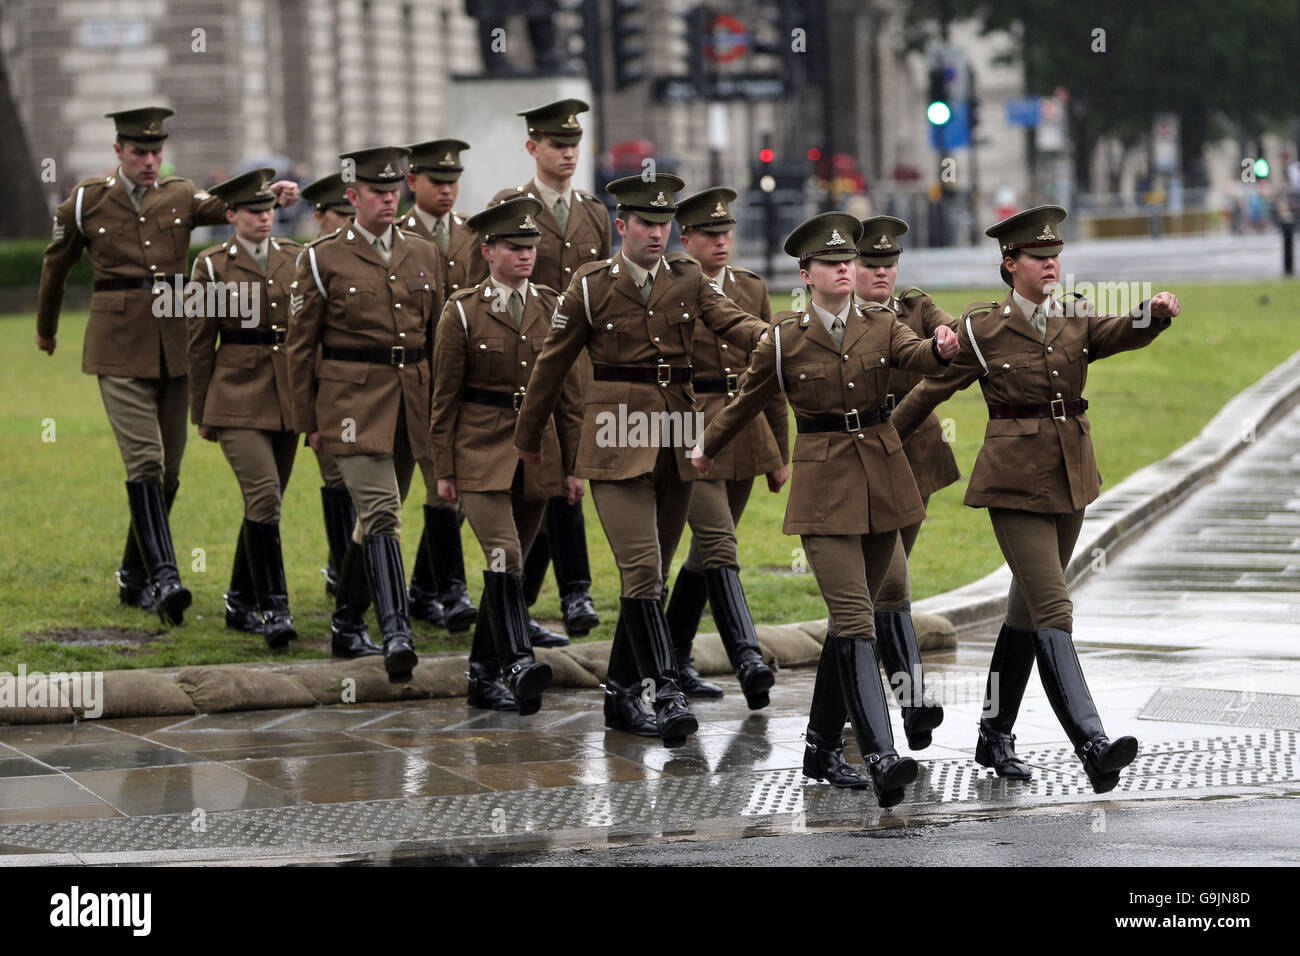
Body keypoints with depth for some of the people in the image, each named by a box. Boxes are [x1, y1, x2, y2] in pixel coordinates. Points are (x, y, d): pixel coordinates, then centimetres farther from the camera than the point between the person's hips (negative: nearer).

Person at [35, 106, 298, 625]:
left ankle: (134, 577, 22)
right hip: (120, 348, -4)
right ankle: (163, 578, -23)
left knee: (169, 466, 7)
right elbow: (55, 266, 17)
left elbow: (228, 207, -11)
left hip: (174, 346, 4)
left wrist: (272, 192, -32)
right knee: (145, 460, -15)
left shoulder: (180, 197, 8)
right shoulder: (86, 202, 2)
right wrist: (46, 330, 28)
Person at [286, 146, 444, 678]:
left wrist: (439, 407, 16)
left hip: (411, 402, 5)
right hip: (353, 401, -5)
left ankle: (345, 611, 32)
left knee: (381, 513, 12)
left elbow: (437, 335, 18)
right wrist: (307, 422, 1)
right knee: (381, 513, -16)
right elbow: (300, 345, 1)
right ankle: (396, 632, -22)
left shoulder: (422, 255, 11)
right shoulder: (323, 260, -2)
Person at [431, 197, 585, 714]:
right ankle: (518, 662, -30)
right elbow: (445, 396, 0)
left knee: (511, 564, 7)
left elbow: (569, 393, 11)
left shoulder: (552, 307, 8)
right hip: (481, 452, -4)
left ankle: (483, 676, 16)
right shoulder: (463, 312, -3)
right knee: (503, 556, -20)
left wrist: (573, 464, 8)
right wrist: (444, 470, -2)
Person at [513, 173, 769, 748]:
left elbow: (730, 321, -7)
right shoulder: (591, 286, 1)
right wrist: (528, 437, 15)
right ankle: (666, 694, -21)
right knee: (641, 568, -15)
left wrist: (768, 338, -30)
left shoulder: (688, 281, 10)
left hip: (676, 441, 4)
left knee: (652, 572, 8)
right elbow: (552, 363, 9)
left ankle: (622, 695, 17)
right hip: (617, 437, -4)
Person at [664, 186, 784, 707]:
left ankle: (674, 658, 24)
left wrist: (780, 451, 15)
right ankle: (747, 659, -25)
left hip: (745, 434, 6)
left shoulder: (752, 288, 11)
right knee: (719, 545, -15)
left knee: (708, 547, 13)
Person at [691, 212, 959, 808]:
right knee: (855, 620, -15)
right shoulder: (784, 339, -1)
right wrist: (709, 448, 28)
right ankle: (881, 757, -26)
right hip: (824, 485, -4)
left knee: (849, 618, 11)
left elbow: (917, 357, -15)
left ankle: (822, 748, 23)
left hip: (882, 479, 4)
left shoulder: (881, 326, 5)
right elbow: (747, 401, 15)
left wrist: (941, 349, -38)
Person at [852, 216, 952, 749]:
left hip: (916, 459, 5)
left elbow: (955, 334, -11)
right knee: (890, 580, -15)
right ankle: (911, 698, -21)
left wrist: (949, 335, -34)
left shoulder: (916, 309, 7)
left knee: (881, 579, 13)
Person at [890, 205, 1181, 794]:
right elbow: (931, 391, 4)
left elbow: (1126, 332, -13)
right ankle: (1092, 745, -28)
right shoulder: (982, 328, -4)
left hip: (1070, 479, 5)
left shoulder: (1076, 320, 6)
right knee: (1052, 611, -15)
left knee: (1028, 608, 14)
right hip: (1016, 481, -5)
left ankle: (995, 736, 27)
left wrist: (1156, 313, -34)